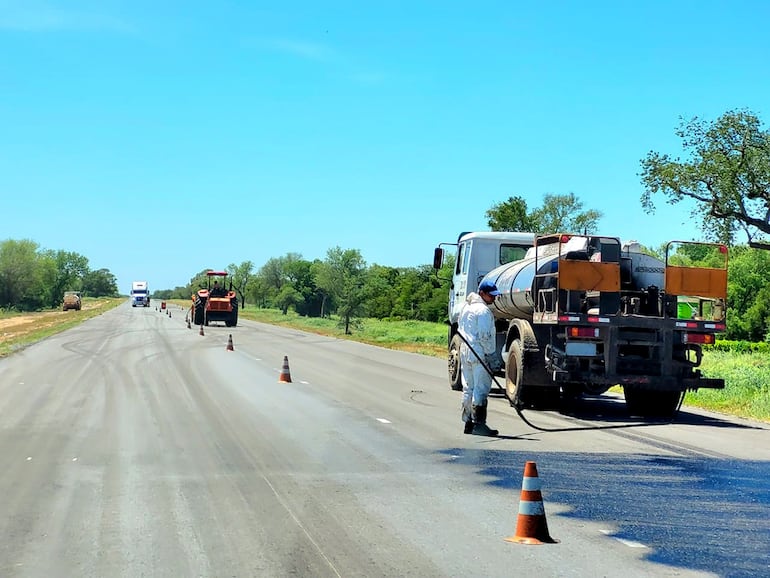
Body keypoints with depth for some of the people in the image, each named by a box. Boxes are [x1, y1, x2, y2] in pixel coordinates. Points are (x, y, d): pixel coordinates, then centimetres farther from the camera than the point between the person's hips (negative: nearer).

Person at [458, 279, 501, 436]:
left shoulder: (466, 307, 16)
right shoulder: (483, 310, -14)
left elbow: (460, 330, 21)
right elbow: (484, 336, -18)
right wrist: (491, 355, -12)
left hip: (465, 352, 9)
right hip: (480, 354, -9)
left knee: (468, 388, 13)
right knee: (481, 389, -8)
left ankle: (468, 423, 17)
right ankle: (479, 424, -10)